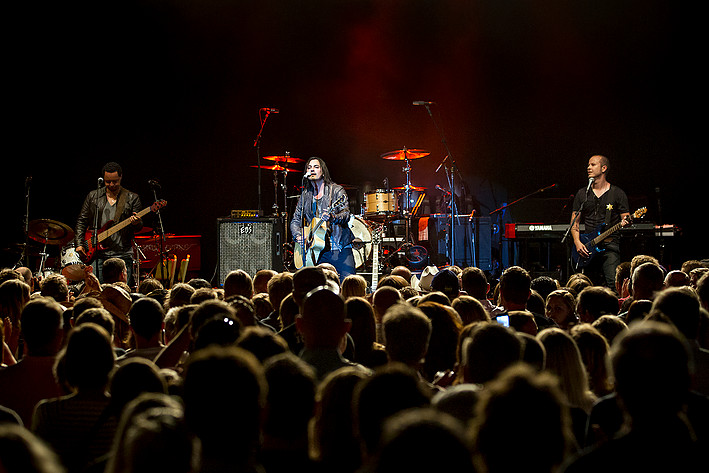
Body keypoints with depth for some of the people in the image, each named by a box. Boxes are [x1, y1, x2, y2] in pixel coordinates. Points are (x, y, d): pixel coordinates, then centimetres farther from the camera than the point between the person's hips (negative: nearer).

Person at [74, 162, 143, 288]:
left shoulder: (132, 198, 7)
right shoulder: (93, 196, 12)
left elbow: (139, 227, 4)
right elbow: (82, 221, 12)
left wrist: (136, 223, -21)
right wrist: (79, 244, 0)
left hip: (122, 254, -1)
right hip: (98, 254, 1)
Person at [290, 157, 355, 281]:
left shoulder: (336, 190, 2)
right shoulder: (305, 195, 16)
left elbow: (346, 215, -10)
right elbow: (295, 221, 20)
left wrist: (332, 217, -30)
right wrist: (298, 236, 0)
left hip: (340, 248, -4)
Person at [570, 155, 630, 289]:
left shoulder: (617, 193, 6)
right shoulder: (582, 194, 14)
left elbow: (626, 219, 5)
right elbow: (575, 222, 14)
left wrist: (625, 222, -20)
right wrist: (577, 242, -2)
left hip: (610, 246, -3)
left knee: (613, 284, -20)